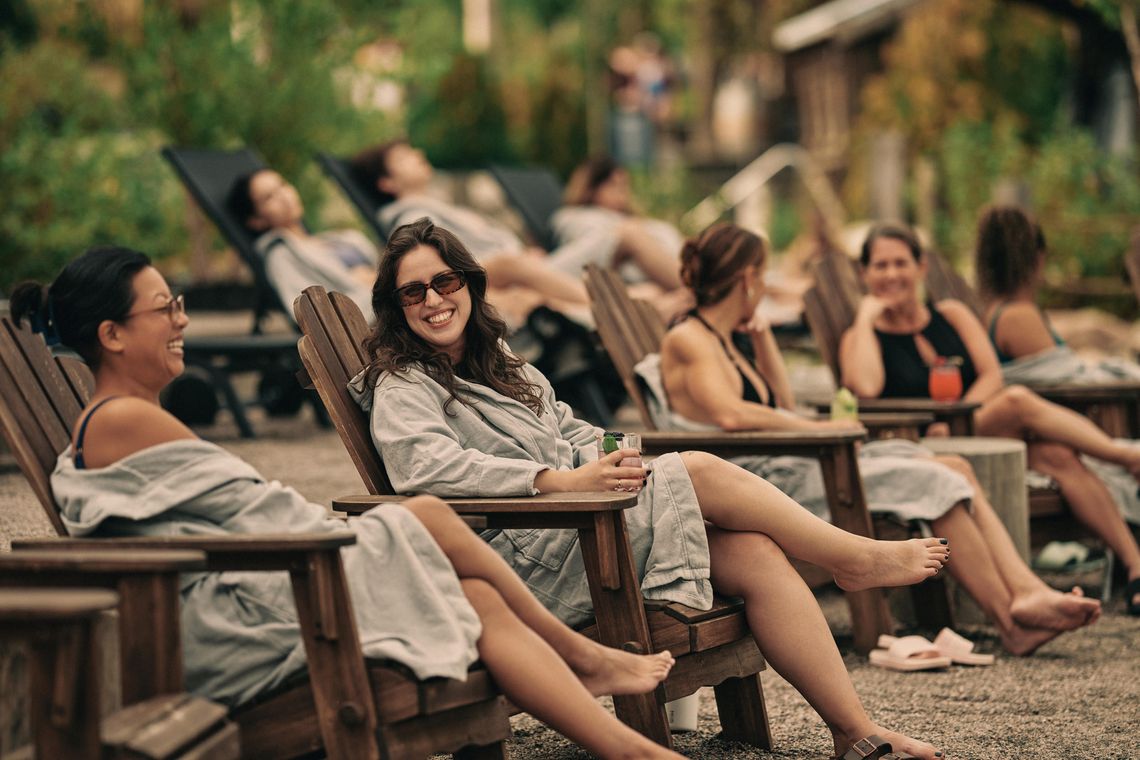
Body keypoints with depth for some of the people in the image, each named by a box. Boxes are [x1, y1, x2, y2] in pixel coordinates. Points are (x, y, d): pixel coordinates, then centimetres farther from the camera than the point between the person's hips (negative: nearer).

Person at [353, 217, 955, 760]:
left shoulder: (500, 364, 24)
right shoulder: (402, 387, -2)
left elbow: (569, 430, 26)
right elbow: (423, 466, -21)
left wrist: (603, 460, 0)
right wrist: (561, 481, -26)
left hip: (582, 528, 8)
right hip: (527, 563, -8)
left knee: (755, 554, -14)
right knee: (697, 472, -20)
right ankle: (859, 558, -4)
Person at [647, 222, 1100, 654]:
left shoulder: (719, 340, 22)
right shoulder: (686, 341, -7)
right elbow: (729, 414, -25)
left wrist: (763, 339, 22)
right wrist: (819, 427, -16)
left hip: (790, 467, 10)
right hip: (766, 483, -10)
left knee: (956, 470, -4)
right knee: (933, 482, -17)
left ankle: (1026, 592, -17)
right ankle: (1012, 622, -12)